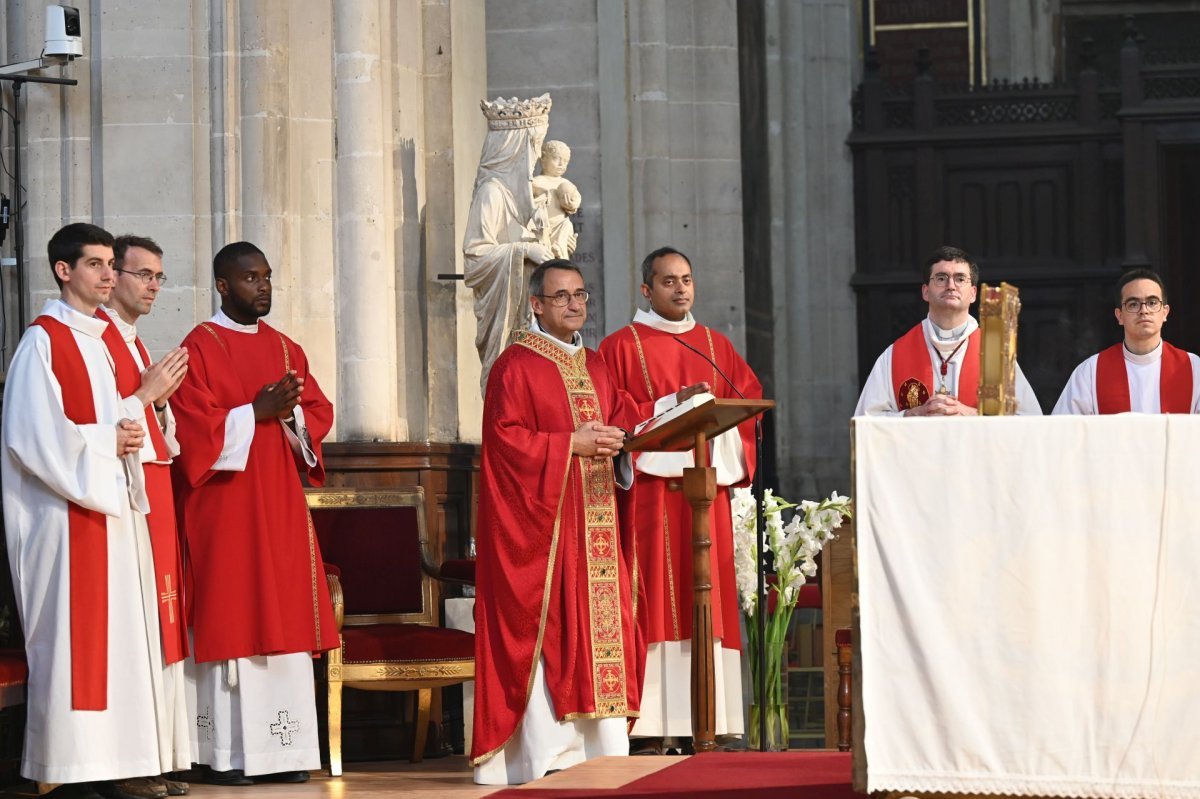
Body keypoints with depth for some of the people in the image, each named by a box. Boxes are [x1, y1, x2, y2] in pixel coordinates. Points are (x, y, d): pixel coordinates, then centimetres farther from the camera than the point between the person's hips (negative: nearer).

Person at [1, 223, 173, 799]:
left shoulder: (104, 338, 18)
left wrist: (134, 419, 0)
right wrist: (107, 441, -11)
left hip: (113, 506, 9)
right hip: (67, 510, -8)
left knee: (115, 636, 5)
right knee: (72, 637, -10)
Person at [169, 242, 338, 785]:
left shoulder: (286, 349, 15)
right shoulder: (200, 348, -4)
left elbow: (319, 413, 11)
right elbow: (194, 427, -12)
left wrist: (290, 413, -8)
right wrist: (256, 412, -16)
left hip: (280, 503, 6)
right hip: (224, 507, -6)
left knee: (284, 622, 3)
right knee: (228, 622, -6)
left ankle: (282, 750, 6)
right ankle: (225, 754, -3)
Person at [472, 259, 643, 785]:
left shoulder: (595, 366, 19)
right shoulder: (516, 365, -4)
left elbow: (618, 421, 22)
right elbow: (505, 437, -12)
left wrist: (616, 441, -1)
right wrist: (570, 444, -17)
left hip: (594, 519, 7)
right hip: (540, 519, -7)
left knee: (601, 624, 3)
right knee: (544, 627, -9)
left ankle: (603, 746, 4)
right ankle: (545, 752, -9)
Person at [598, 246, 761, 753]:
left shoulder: (716, 346, 18)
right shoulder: (621, 347, 5)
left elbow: (749, 403, 11)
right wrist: (673, 404, -14)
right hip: (650, 486, -4)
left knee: (706, 599, 0)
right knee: (655, 598, -9)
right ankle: (649, 727, -11)